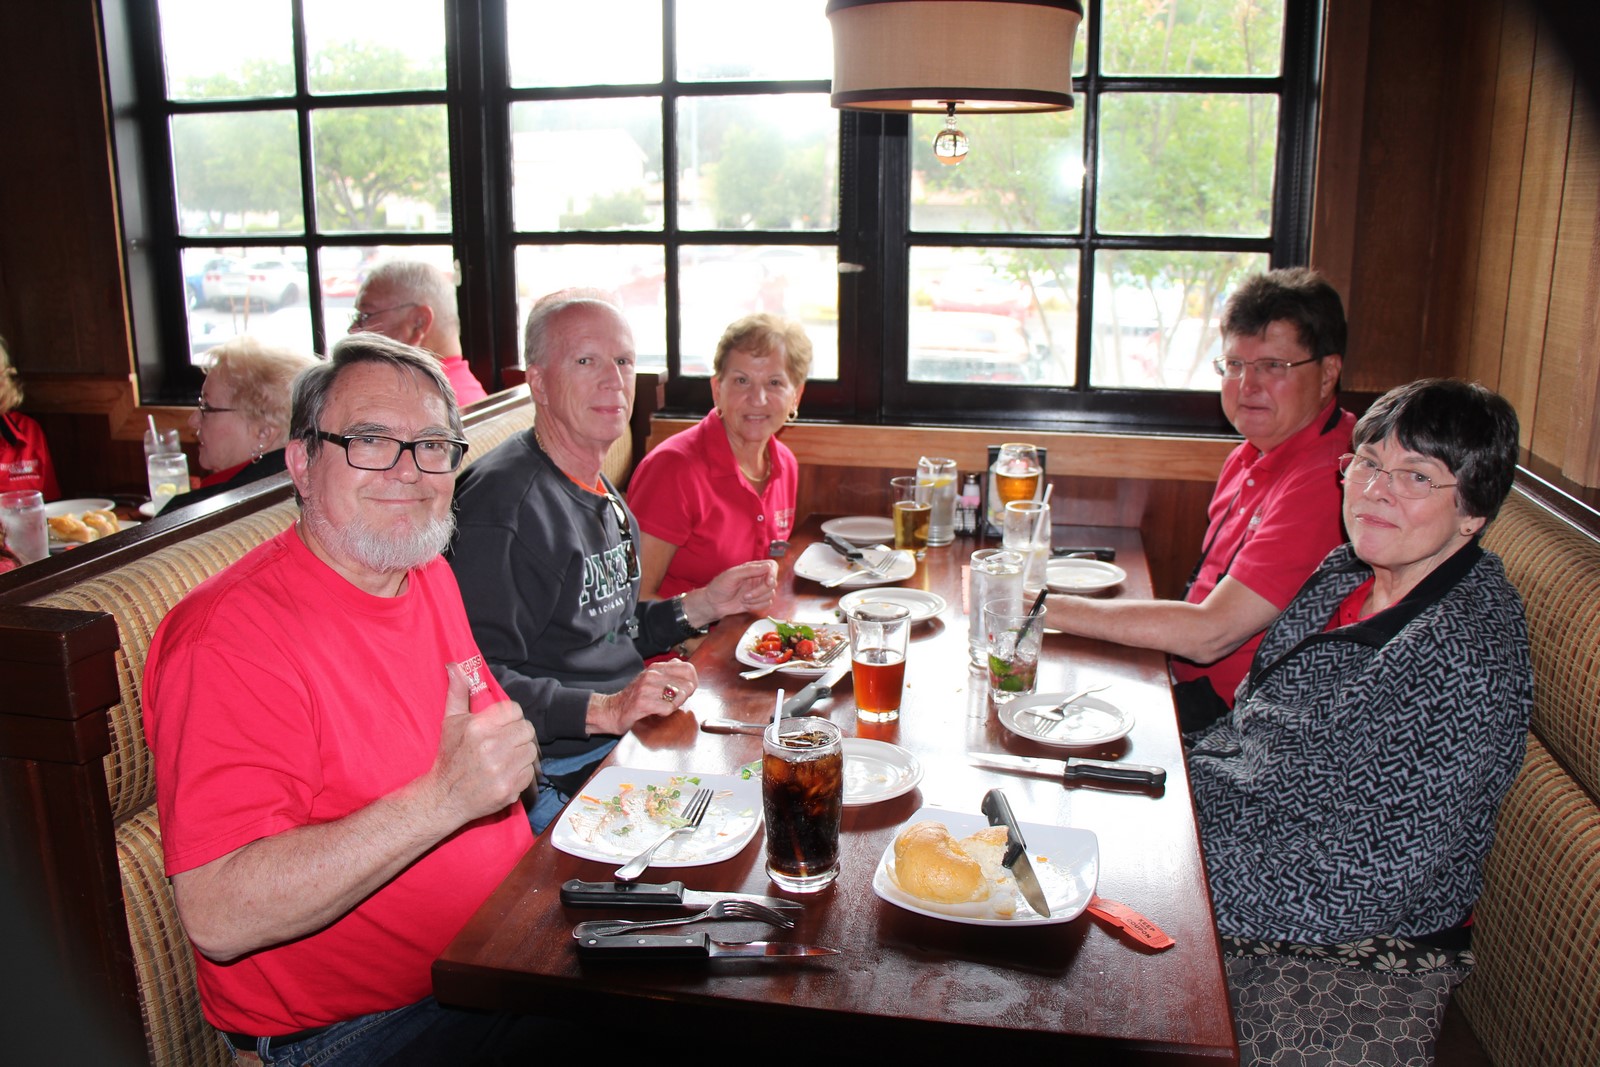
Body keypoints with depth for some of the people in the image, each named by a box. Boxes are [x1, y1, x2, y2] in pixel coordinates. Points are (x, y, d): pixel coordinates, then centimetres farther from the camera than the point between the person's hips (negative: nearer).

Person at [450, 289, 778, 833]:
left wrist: (703, 605, 13)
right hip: (560, 782, -9)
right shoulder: (500, 501, -16)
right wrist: (604, 709, -28)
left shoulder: (604, 497, 17)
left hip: (630, 743, 9)